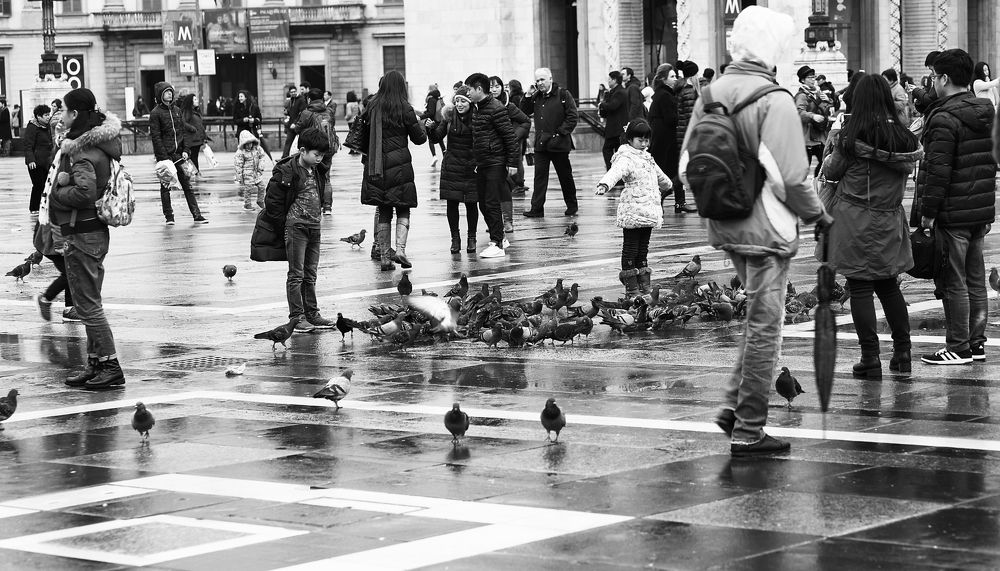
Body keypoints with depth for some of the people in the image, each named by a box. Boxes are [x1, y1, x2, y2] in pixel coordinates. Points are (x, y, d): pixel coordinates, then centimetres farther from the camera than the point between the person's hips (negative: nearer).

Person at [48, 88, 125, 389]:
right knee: (89, 302, 16)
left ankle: (110, 367, -2)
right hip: (96, 230, 10)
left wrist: (57, 193, -14)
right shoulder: (98, 143, 11)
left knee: (87, 304, -4)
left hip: (82, 234, -10)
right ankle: (96, 364, 21)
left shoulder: (83, 151, -19)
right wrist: (65, 177, -8)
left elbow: (85, 191, -31)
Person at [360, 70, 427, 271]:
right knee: (403, 210, 6)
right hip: (399, 163, -3)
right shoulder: (404, 109, -6)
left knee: (383, 212, 10)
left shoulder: (371, 108, 3)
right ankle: (400, 249, -13)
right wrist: (422, 126, 18)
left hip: (376, 165, 3)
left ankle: (384, 256, 9)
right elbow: (419, 138, 0)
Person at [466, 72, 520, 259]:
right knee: (483, 204, 11)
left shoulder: (496, 109, -15)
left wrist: (512, 163, -17)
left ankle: (497, 245, -4)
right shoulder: (476, 108, 13)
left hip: (496, 164, -9)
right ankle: (500, 237, 24)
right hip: (482, 164, 9)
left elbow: (510, 137, -15)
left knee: (492, 203, -8)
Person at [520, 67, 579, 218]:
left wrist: (561, 132, -15)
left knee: (565, 176, 8)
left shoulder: (563, 95, -6)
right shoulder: (536, 97, 10)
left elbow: (573, 117, -9)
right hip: (540, 144, 4)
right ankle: (536, 209, -1)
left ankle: (572, 206, 20)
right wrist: (528, 97, 0)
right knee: (539, 176, 0)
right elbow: (524, 112, 12)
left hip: (558, 144, -4)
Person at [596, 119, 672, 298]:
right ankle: (631, 288, -2)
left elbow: (658, 174, 41)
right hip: (632, 213, -8)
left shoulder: (647, 158, 19)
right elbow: (615, 172, -33)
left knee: (643, 249, 12)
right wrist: (604, 184, -52)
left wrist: (666, 184, 60)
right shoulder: (625, 159, -10)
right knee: (630, 248, -4)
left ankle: (644, 285, 16)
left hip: (649, 213, 8)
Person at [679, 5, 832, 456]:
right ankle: (748, 431, 8)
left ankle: (734, 406, 17)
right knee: (765, 326, 3)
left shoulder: (712, 92, 4)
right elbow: (791, 178, -19)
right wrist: (818, 216, -4)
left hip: (724, 229, 7)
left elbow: (687, 160, 9)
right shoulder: (774, 100, -17)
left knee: (760, 319, 23)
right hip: (766, 230, -7)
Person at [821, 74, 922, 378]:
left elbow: (831, 172, -1)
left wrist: (831, 156, 18)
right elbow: (906, 170, 10)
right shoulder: (904, 138, -3)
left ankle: (870, 359, 1)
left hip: (854, 221, -4)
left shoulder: (851, 136, -14)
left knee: (860, 289, 2)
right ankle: (902, 353, 20)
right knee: (890, 287, 18)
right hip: (890, 220, 4)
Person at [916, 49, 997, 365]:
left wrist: (928, 211, -14)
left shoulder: (944, 119, -16)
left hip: (952, 215, -9)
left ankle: (958, 347, 0)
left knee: (952, 282, -2)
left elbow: (937, 170, -20)